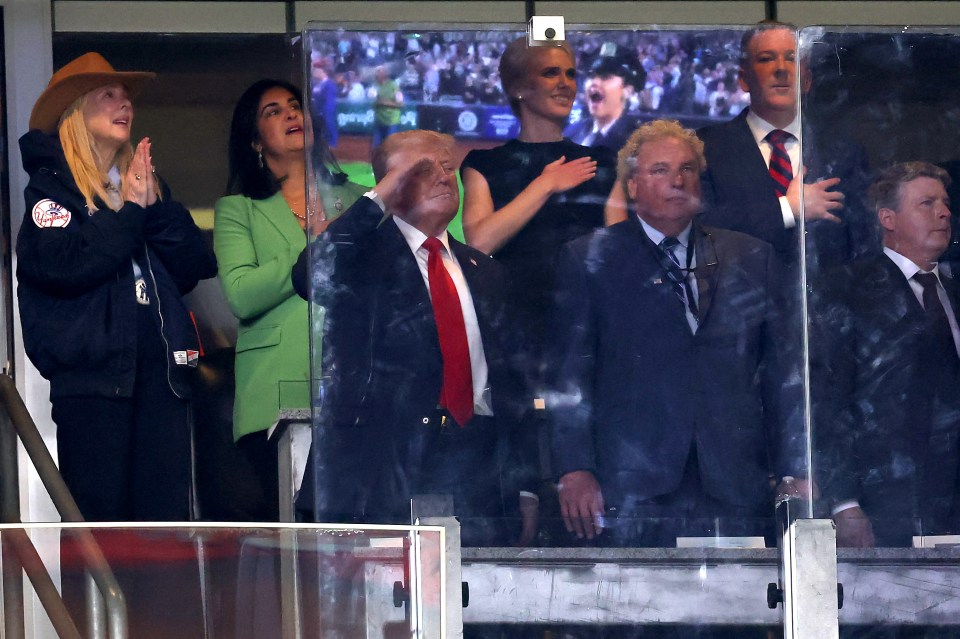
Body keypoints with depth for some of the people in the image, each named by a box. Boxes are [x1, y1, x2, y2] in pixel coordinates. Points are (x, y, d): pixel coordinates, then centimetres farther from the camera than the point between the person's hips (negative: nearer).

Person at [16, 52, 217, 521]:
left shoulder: (145, 182, 22)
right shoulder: (50, 183, 4)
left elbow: (194, 267, 12)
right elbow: (57, 266, -14)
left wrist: (155, 207, -2)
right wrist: (129, 212, -6)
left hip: (161, 372, 5)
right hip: (92, 372, -5)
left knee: (168, 518, -2)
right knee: (98, 518, -7)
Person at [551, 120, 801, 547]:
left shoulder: (752, 259, 17)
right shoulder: (590, 260, 9)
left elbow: (780, 369, 14)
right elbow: (569, 372, 2)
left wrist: (793, 472, 7)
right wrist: (574, 470, -8)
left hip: (734, 485, 2)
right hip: (631, 491, -2)